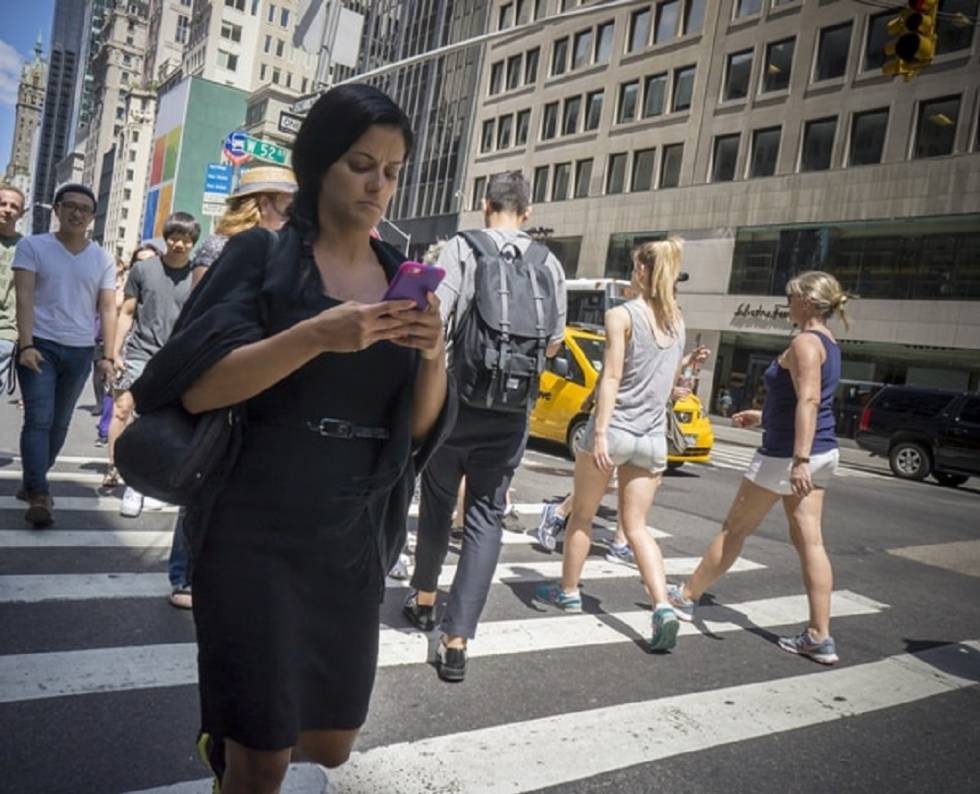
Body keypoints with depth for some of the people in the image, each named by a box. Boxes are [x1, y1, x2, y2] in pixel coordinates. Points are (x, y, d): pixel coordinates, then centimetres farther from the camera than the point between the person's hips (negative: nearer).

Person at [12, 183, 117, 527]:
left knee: (60, 423, 8)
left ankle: (33, 484, 23)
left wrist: (108, 356, -3)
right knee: (38, 420, -11)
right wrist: (26, 345, -16)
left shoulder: (103, 259, 8)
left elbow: (108, 310, 5)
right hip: (41, 346, -3)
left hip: (81, 352, 3)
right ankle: (38, 494, -14)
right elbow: (25, 298, -6)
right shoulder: (32, 246, 2)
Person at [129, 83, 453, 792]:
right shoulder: (262, 254, -5)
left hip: (352, 540, 4)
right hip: (254, 533, -4)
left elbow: (420, 428, 3)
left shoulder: (402, 277, 6)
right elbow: (196, 387, -15)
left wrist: (434, 356, -16)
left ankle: (230, 735, 45)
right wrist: (317, 336, -26)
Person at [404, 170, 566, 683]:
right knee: (486, 517, 5)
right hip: (513, 413, 2)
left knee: (437, 502, 18)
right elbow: (554, 343, 9)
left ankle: (424, 599, 38)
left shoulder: (462, 248, -5)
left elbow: (432, 318, -16)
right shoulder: (549, 264, 4)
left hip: (458, 401, -1)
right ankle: (456, 642, 2)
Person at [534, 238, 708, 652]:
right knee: (636, 525, 9)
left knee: (582, 514, 14)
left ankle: (568, 592, 28)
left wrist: (599, 434, -19)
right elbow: (668, 380, 14)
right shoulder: (677, 320, 10)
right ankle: (663, 606, -8)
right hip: (653, 436, 5)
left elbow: (612, 377, -16)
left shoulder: (621, 315, -8)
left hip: (613, 429, -5)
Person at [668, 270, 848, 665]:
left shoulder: (805, 343, -15)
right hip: (821, 453, 9)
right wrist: (763, 416, 28)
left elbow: (809, 401, -27)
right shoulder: (828, 345, 15)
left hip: (787, 454, -9)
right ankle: (819, 637, 7)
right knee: (809, 540, 6)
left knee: (735, 529, 4)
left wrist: (799, 459, -34)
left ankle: (686, 597, 19)